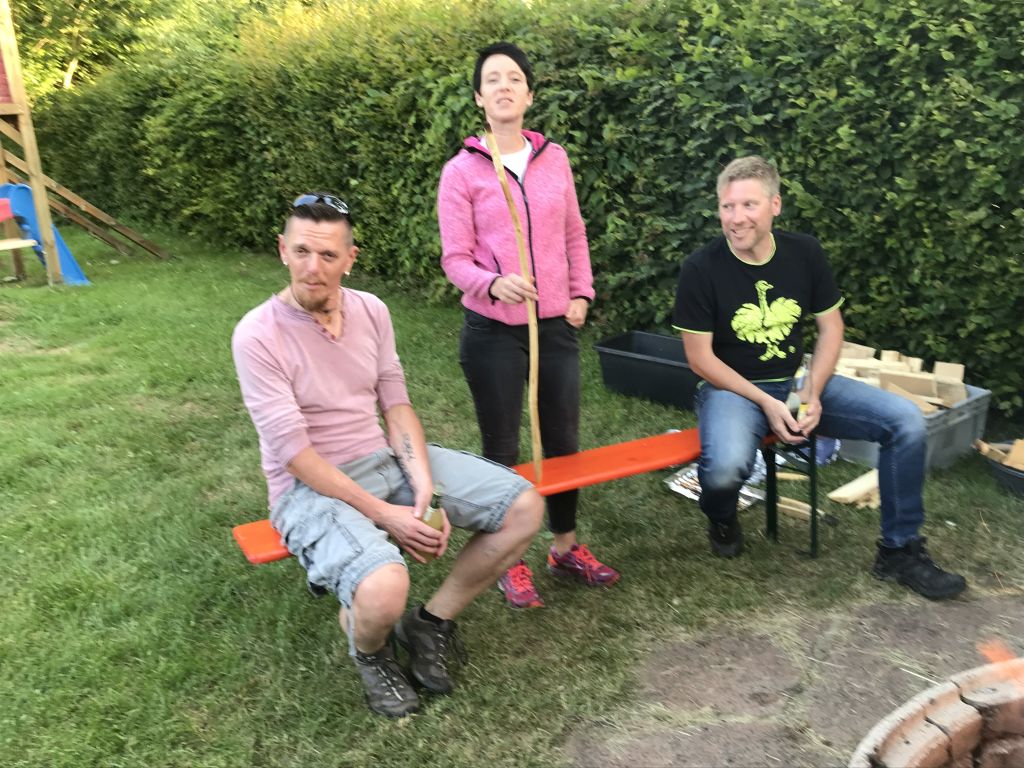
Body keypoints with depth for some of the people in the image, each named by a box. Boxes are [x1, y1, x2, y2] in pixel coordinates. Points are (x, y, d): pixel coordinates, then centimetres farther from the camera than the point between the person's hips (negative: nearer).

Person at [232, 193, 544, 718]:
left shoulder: (371, 310, 1)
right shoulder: (257, 335, -16)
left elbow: (396, 404, 3)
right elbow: (295, 452, -18)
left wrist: (424, 489, -12)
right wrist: (383, 514, -21)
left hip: (386, 458, 6)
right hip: (311, 486, -6)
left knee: (524, 507, -6)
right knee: (384, 590, -36)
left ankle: (430, 623, 10)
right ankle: (367, 648, 5)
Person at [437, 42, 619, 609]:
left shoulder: (553, 158, 5)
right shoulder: (461, 170, -6)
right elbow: (455, 258, -9)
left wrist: (581, 293, 5)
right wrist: (494, 284, -28)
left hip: (556, 326, 4)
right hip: (493, 331, -4)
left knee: (563, 440, 14)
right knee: (502, 449, 8)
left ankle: (566, 547, 35)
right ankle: (510, 561, 27)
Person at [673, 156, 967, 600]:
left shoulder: (804, 253, -1)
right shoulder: (701, 269, -13)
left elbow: (831, 327, 6)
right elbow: (701, 358, -12)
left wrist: (812, 393, -10)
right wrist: (767, 404, -18)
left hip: (798, 381, 5)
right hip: (732, 387, -4)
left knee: (906, 420, -11)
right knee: (726, 466, -37)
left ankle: (900, 551, 7)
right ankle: (721, 519, 5)